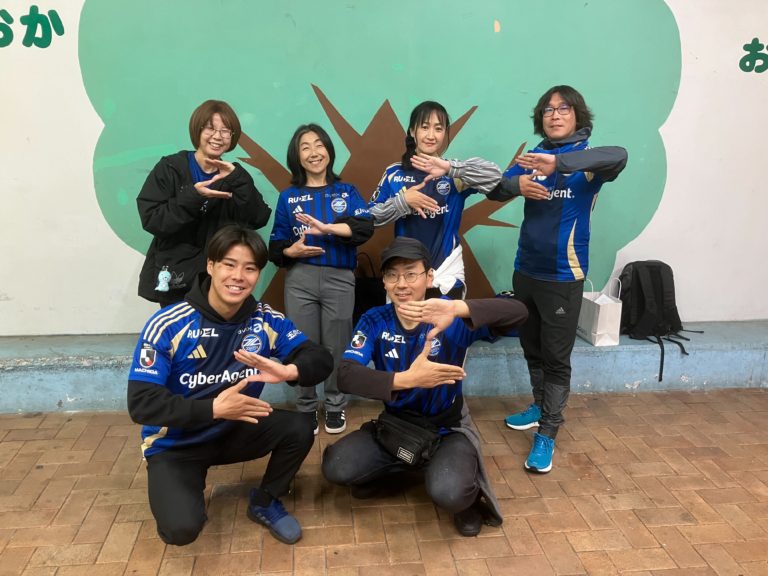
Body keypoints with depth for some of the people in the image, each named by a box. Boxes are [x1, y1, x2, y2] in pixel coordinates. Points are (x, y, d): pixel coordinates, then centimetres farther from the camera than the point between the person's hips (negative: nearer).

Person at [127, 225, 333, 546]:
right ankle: (180, 495, 14)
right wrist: (214, 408, -33)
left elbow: (321, 359, -12)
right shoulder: (168, 326, -21)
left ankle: (265, 503, 9)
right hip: (175, 445, -3)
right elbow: (141, 404, -23)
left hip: (233, 432, 3)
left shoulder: (267, 321, -11)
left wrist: (289, 371, -36)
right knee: (182, 528, -25)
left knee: (298, 430, -20)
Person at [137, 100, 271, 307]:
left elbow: (259, 220, -8)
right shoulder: (170, 168, -3)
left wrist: (236, 180, -18)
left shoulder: (233, 175, 6)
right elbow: (150, 219, -11)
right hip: (174, 279, -2)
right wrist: (192, 197, -22)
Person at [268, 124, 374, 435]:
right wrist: (290, 251, -16)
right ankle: (306, 408, 22)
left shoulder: (346, 191, 8)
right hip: (300, 279, 1)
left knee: (337, 347, 5)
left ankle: (335, 406, 24)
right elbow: (275, 243, 6)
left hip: (339, 279, 0)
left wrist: (326, 227, -22)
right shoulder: (288, 196, 9)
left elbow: (365, 227, -10)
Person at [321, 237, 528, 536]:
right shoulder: (374, 321, -11)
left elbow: (518, 311, -32)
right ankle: (395, 471, 13)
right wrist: (406, 379, -41)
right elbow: (345, 375, -25)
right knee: (335, 467, -18)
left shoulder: (449, 319, -18)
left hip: (447, 430, -3)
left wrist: (459, 308, -50)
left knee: (448, 492, -32)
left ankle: (469, 494, 7)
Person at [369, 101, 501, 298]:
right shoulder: (395, 173, 3)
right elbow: (371, 215, 1)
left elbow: (494, 174, -18)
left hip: (446, 278, -1)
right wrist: (402, 201, -16)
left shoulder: (455, 174, -1)